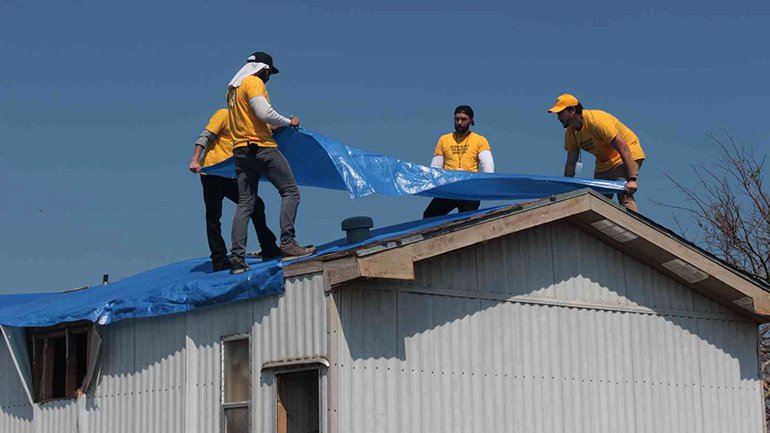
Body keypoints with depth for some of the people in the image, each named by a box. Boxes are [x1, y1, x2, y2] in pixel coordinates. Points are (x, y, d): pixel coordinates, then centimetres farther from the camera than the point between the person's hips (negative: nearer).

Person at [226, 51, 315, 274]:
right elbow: (264, 112, -18)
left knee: (244, 204, 4)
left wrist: (273, 127, 27)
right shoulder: (253, 82, -5)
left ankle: (237, 257, -4)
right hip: (262, 147, -8)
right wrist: (288, 122, -4)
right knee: (290, 191, -3)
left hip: (241, 151, 9)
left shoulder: (233, 88, 22)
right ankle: (288, 243, -13)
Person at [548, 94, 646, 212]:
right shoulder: (570, 133, -4)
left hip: (628, 155, -8)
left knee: (624, 196, -26)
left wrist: (632, 179, -37)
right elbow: (570, 163, 1)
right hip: (604, 162, 8)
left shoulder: (597, 120, -28)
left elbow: (623, 148, -31)